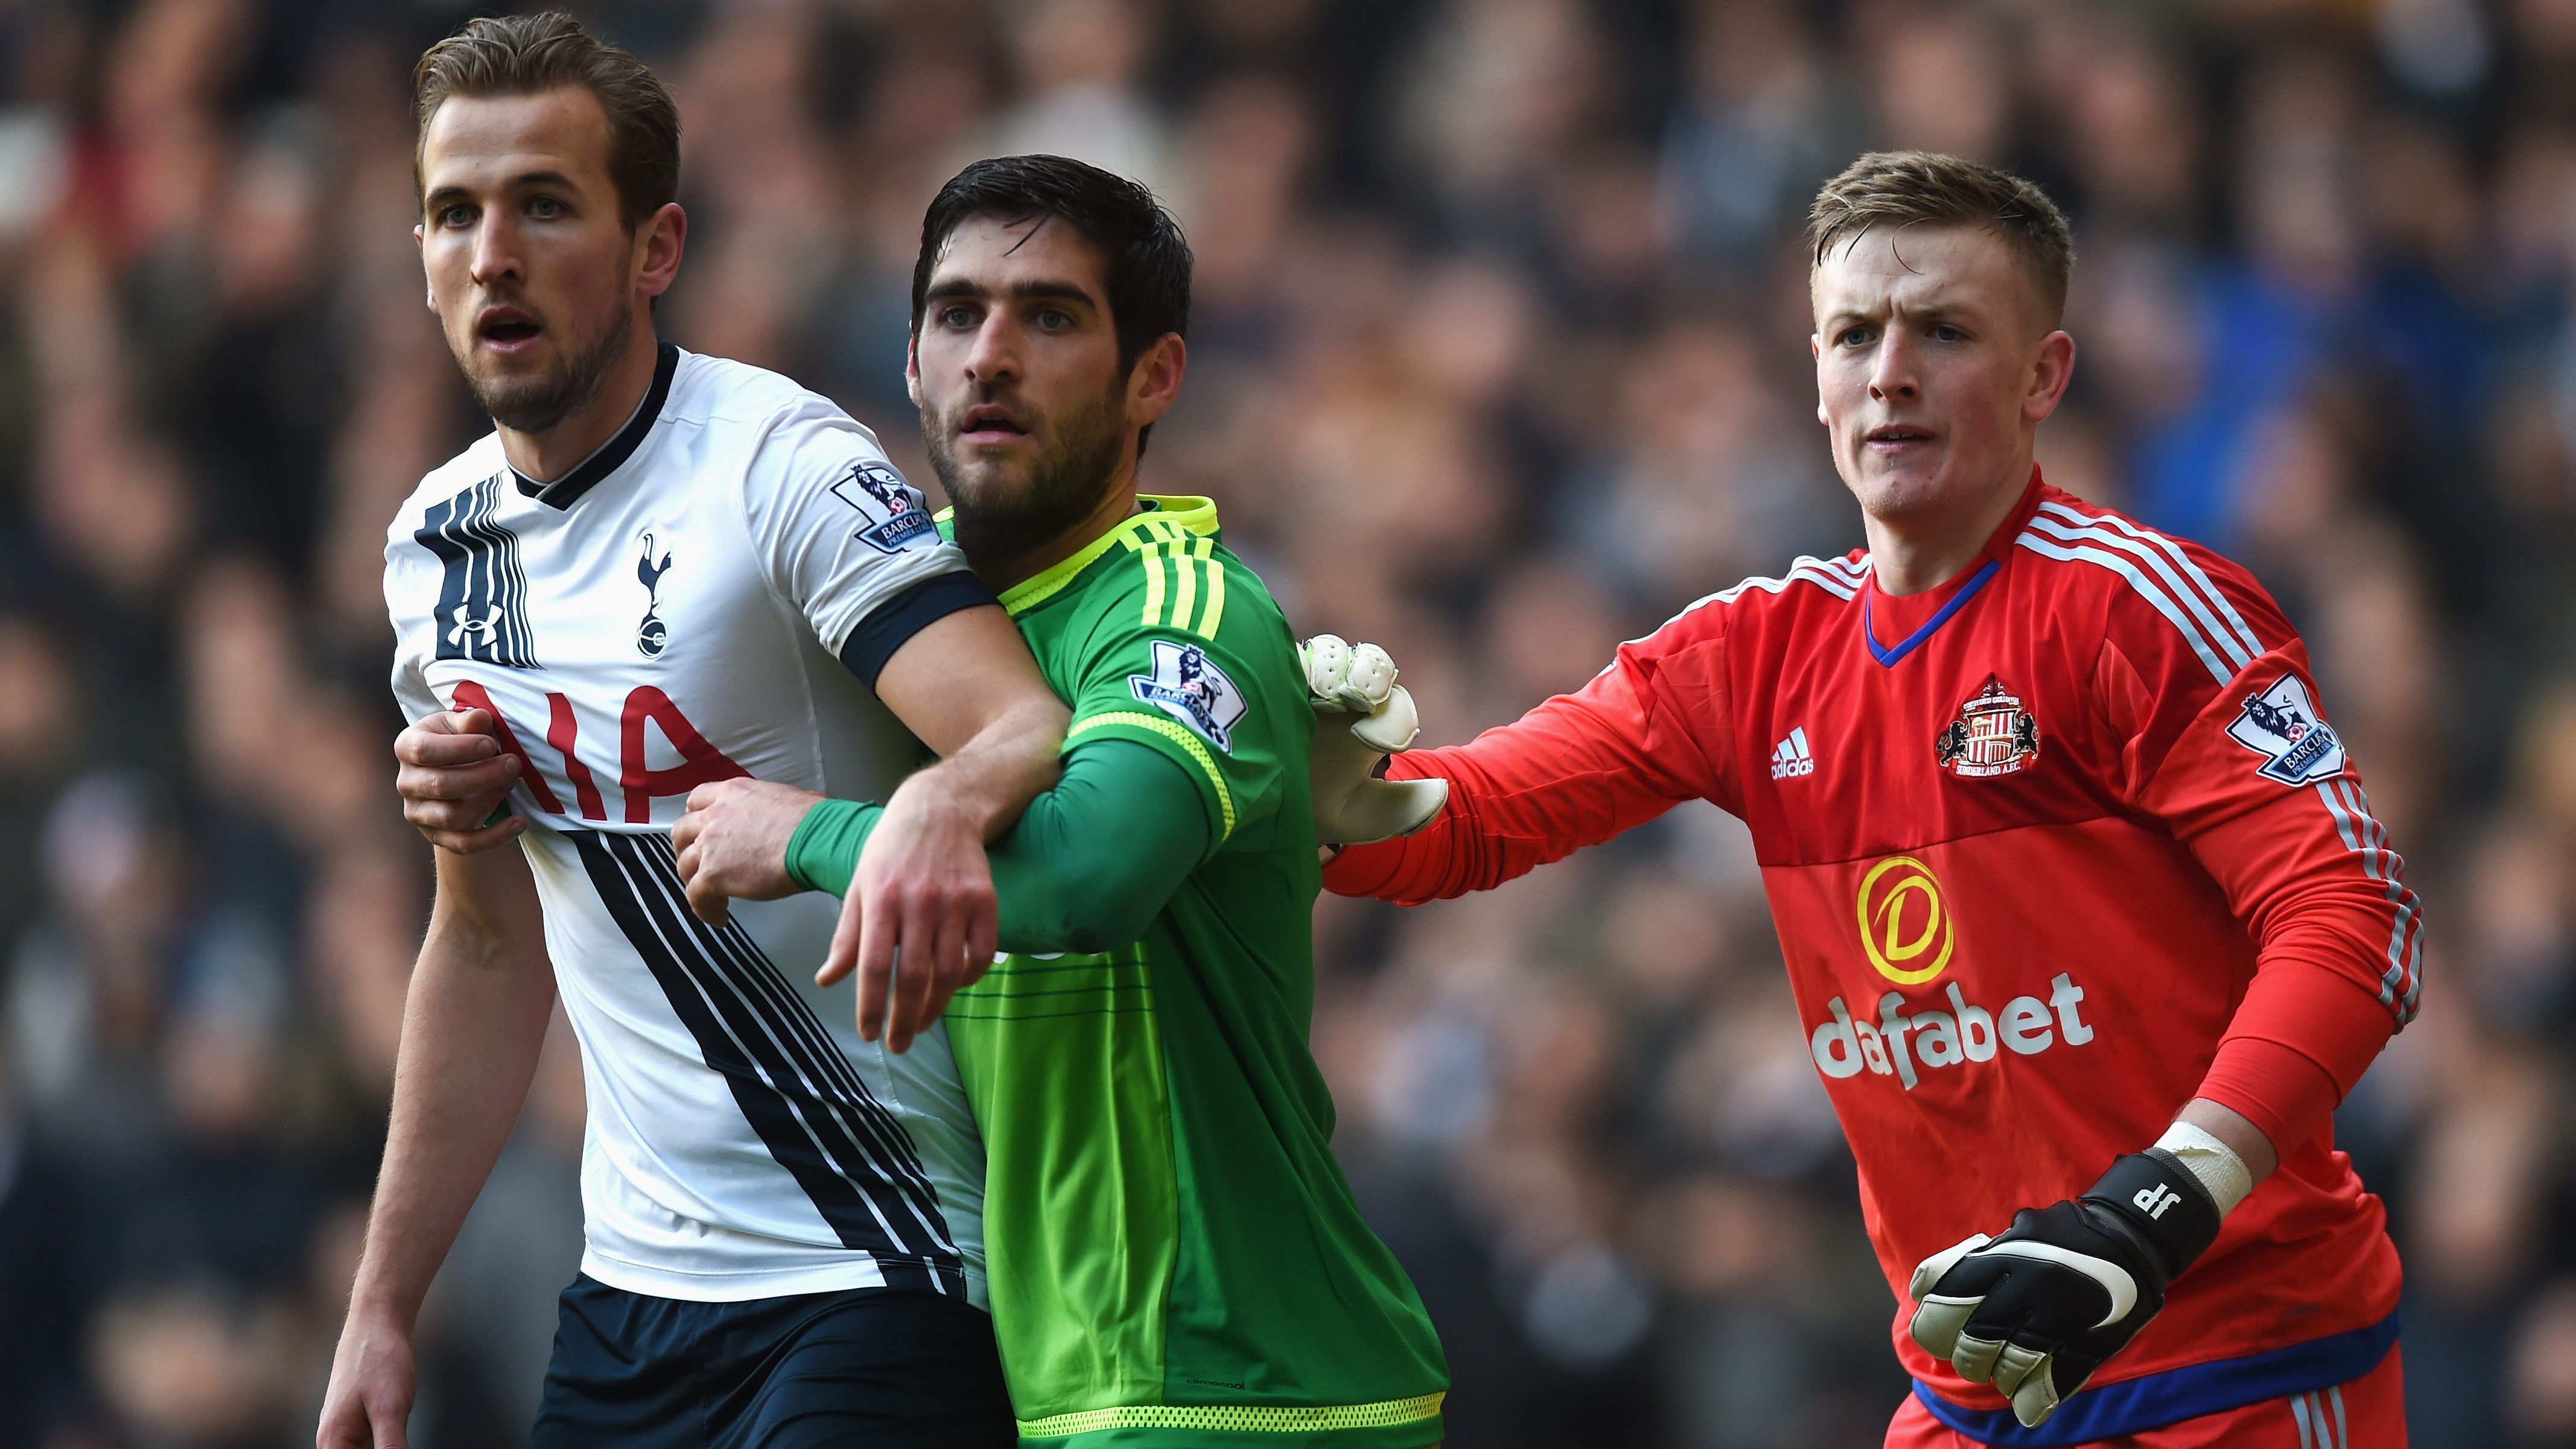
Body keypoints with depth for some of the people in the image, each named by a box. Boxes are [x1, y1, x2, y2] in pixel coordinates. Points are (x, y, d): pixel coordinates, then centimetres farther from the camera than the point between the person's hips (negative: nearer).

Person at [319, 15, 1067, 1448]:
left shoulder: (781, 463, -13)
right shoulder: (438, 543, 8)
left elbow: (1035, 732, -27)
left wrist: (945, 801, -51)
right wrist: (383, 1311, 14)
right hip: (631, 1297, 6)